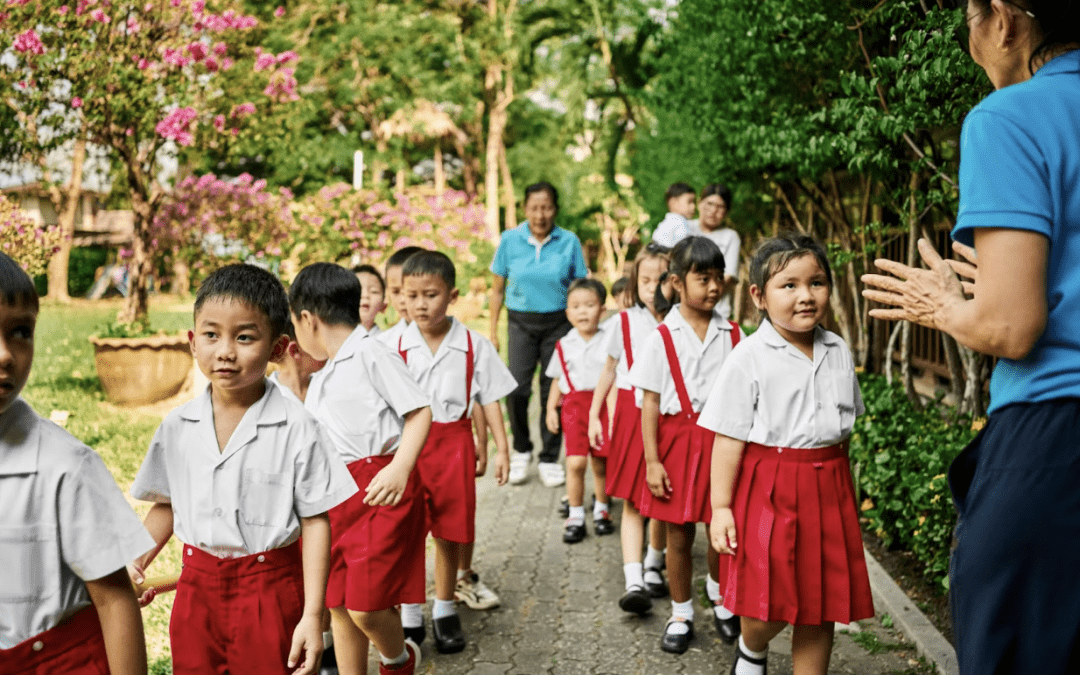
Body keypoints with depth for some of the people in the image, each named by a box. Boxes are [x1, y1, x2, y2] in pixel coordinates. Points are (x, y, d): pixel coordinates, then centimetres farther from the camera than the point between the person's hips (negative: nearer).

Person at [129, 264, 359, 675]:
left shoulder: (295, 429, -13)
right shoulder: (177, 428, 0)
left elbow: (315, 521, -11)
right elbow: (167, 505, 12)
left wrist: (312, 615, -13)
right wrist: (136, 563, -4)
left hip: (271, 591, -4)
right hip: (196, 589, 4)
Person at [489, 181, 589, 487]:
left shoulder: (569, 241, -2)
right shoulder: (510, 240, -1)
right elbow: (498, 289, 7)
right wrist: (493, 331, 5)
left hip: (558, 323, 0)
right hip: (521, 322, 0)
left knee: (554, 391, 3)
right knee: (516, 389, -11)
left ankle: (549, 459, 18)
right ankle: (521, 451, 14)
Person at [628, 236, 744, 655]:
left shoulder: (733, 335, 3)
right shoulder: (661, 338, -3)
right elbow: (650, 404, -3)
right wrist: (652, 461, -7)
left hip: (722, 439, 1)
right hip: (677, 439, -1)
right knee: (679, 535, 8)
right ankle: (681, 613, 27)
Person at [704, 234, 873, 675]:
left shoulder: (838, 352, 6)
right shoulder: (749, 358, -10)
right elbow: (729, 439, -10)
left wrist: (843, 485, 17)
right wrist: (722, 507, -12)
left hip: (828, 489, 5)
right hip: (769, 487, -5)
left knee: (821, 605, 10)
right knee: (770, 606, -1)